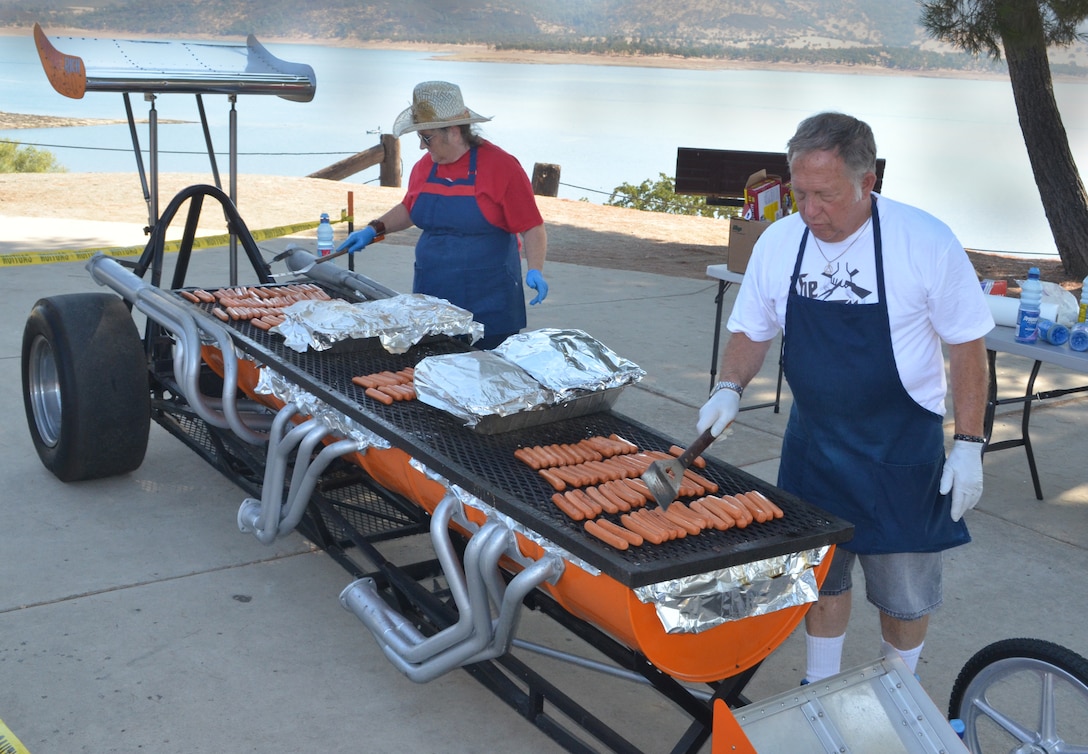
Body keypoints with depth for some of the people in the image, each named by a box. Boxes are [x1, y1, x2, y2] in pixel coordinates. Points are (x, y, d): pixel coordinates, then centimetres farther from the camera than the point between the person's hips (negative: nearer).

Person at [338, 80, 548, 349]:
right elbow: (409, 209, 25)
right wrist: (374, 230, 12)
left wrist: (535, 271, -23)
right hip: (432, 300, 5)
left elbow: (532, 228, -10)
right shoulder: (424, 167, 8)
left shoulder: (501, 166, -10)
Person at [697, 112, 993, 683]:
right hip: (813, 443, 3)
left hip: (901, 452, -3)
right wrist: (729, 388, -12)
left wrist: (968, 444, -11)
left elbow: (966, 345, -9)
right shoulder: (778, 242, -7)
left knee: (904, 592, 10)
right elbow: (751, 331, 6)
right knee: (821, 577, 17)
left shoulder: (925, 242, -18)